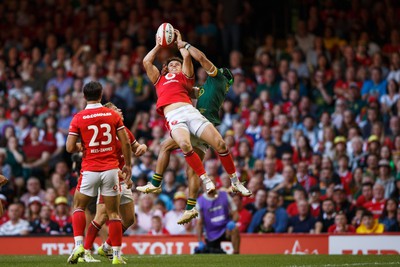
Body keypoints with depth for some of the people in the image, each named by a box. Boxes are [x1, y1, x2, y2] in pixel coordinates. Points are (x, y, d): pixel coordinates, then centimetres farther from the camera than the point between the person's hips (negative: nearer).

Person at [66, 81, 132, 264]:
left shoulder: (78, 118, -4)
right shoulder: (113, 115, 1)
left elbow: (70, 148, -6)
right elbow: (126, 143, 0)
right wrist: (128, 164, 13)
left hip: (90, 170, -1)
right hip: (111, 169, 1)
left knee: (78, 207, 13)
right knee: (113, 213, 6)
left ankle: (79, 245, -5)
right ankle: (117, 254, 5)